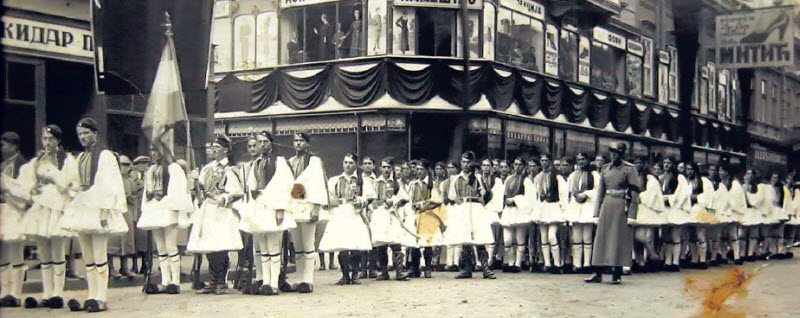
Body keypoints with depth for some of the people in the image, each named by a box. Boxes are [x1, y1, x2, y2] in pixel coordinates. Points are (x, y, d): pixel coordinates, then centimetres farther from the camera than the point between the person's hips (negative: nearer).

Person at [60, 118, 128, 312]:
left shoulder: (105, 156, -4)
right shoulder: (80, 158, 17)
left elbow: (110, 185, -10)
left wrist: (105, 211, -16)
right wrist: (71, 207, 12)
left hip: (98, 209, -7)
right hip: (82, 208, 7)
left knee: (99, 257, -9)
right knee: (88, 258, 7)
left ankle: (101, 299, -7)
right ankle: (92, 298, 10)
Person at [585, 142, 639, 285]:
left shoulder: (630, 169, -3)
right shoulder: (605, 169, 12)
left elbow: (634, 193, -6)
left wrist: (631, 215, -12)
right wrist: (597, 212, 8)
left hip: (622, 208, -5)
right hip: (606, 207, 5)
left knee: (619, 240, -2)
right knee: (601, 239, 3)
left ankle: (617, 275, 4)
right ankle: (598, 274, 7)